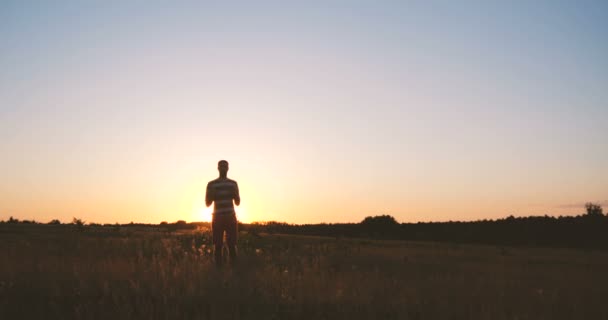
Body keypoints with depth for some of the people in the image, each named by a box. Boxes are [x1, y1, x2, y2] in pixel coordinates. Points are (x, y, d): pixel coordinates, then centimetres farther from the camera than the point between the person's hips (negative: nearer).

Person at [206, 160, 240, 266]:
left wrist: (234, 194, -8)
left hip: (230, 217, 1)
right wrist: (213, 195, -13)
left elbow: (238, 202, 12)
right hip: (217, 217, -1)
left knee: (232, 244, -5)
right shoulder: (211, 184, 5)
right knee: (218, 245, -4)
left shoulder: (233, 183, 10)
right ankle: (218, 268, -2)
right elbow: (207, 203, 6)